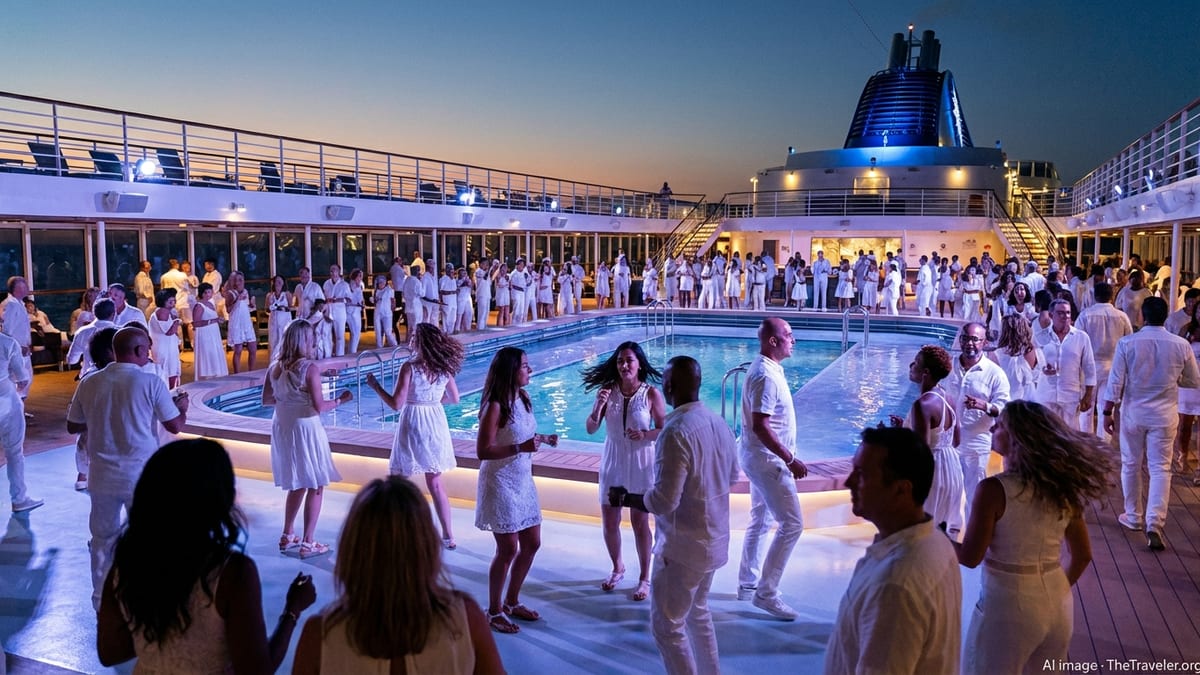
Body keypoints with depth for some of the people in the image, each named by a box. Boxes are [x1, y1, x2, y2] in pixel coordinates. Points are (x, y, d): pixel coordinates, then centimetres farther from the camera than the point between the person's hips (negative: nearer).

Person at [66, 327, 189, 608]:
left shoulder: (89, 383, -2)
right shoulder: (151, 383, -12)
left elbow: (73, 426, 9)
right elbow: (176, 426, -6)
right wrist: (181, 406, 13)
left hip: (101, 476, 3)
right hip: (141, 476, -3)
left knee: (103, 540, 16)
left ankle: (102, 601, 28)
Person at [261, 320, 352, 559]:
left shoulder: (275, 367, 0)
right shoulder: (310, 368, -18)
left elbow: (266, 399, 9)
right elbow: (319, 406, -20)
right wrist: (340, 399, -4)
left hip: (282, 429, 7)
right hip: (305, 429, -7)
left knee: (297, 484, 22)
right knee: (315, 486, 6)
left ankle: (288, 536, 31)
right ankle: (308, 543, 8)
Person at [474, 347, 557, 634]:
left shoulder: (522, 398, 5)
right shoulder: (496, 406, -20)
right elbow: (482, 451, -22)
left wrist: (542, 439, -2)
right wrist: (520, 448, -28)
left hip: (523, 481, 8)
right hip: (501, 484, -8)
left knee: (531, 544, 14)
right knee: (508, 549, 0)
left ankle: (512, 602, 32)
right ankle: (494, 611, 19)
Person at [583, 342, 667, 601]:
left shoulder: (651, 394, -12)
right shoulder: (608, 390, -5)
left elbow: (664, 429, -7)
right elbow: (591, 429, -7)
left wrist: (645, 435, -25)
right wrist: (599, 407, -24)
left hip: (641, 464, -3)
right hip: (612, 462, 3)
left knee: (640, 523, 3)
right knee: (609, 522, 10)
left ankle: (644, 578, 20)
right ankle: (618, 568, 34)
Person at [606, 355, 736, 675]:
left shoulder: (675, 432, -25)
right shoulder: (719, 423, 1)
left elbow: (664, 501, -27)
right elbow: (732, 475, 16)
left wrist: (624, 498, -11)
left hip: (683, 546, -9)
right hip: (715, 540, 9)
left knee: (666, 625, 7)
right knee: (698, 612, 26)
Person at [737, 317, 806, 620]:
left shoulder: (766, 369, 9)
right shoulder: (766, 376, -23)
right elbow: (760, 426, -27)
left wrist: (785, 456, 21)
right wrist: (791, 460, -23)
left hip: (761, 456, 11)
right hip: (766, 458, -11)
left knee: (760, 521, 18)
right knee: (792, 523, -8)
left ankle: (747, 584, 30)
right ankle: (766, 592, -1)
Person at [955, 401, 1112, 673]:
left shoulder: (994, 490, -20)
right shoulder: (1063, 486, -1)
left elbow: (970, 557, -16)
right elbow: (1082, 556, 8)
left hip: (1008, 606, -6)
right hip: (1058, 605, 6)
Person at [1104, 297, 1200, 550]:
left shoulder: (1127, 343, -11)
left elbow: (1115, 382, -9)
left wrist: (1108, 412, -1)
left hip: (1133, 413, 0)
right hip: (1165, 415, 1)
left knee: (1131, 465, 14)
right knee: (1160, 468, 5)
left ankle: (1134, 517, 25)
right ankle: (1154, 523, -6)